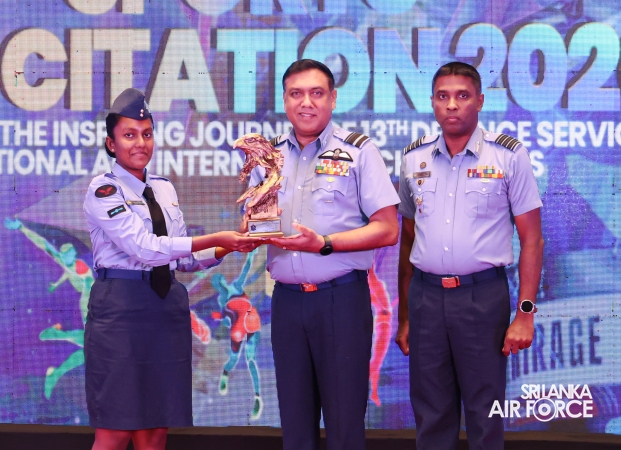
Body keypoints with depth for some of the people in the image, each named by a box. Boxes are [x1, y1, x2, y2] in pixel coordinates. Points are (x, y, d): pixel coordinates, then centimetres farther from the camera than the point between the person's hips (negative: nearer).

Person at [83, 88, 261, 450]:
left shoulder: (165, 189, 15)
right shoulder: (103, 190, -5)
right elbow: (145, 247, -17)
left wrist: (227, 248, 0)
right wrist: (217, 239, -19)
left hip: (166, 305, 6)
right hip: (120, 306, -6)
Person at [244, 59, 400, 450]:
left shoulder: (358, 151, -1)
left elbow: (387, 230, -7)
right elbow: (250, 220, 17)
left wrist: (324, 243, -18)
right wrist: (251, 230, -7)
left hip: (341, 297, -4)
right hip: (287, 298, 4)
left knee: (345, 419, -1)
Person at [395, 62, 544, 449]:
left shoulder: (509, 156, -2)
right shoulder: (414, 158, 9)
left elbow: (532, 239, -2)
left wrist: (525, 313, -9)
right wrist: (403, 316, 13)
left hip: (483, 296, -3)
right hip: (426, 295, 3)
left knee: (485, 414, 3)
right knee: (431, 416, 10)